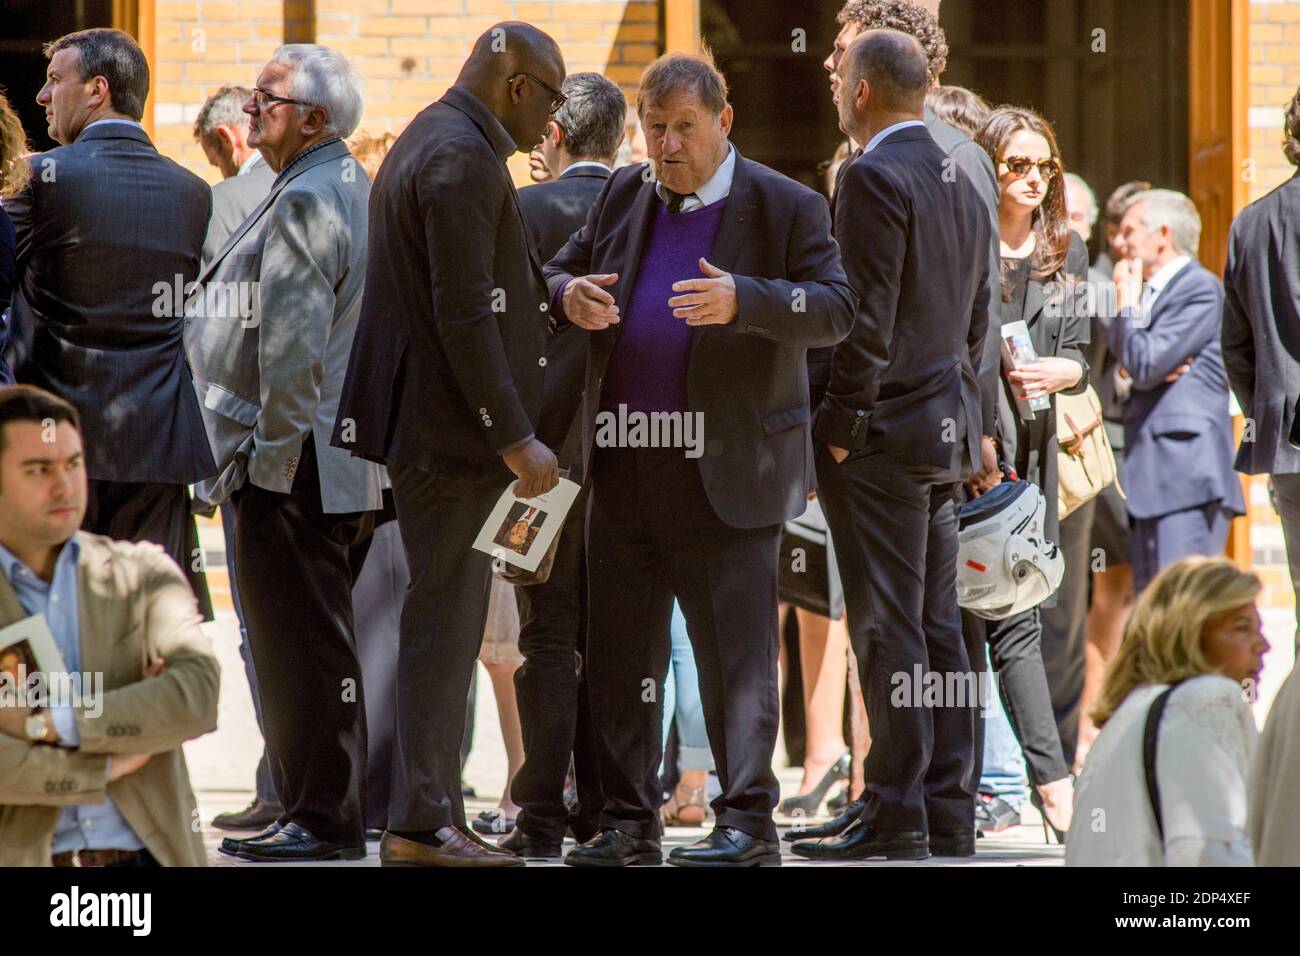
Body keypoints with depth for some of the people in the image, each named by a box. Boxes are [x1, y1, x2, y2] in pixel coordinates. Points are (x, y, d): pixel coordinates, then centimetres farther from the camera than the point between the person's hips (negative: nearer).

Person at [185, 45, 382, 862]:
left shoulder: (304, 203, -15)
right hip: (354, 461, 11)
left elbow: (291, 344, -22)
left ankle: (320, 820, -4)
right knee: (318, 644, 15)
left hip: (297, 468, -11)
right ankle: (336, 809, 20)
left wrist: (272, 453, -17)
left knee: (301, 645, -6)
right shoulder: (360, 193, 18)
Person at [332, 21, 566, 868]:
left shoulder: (429, 144, 17)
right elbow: (464, 314, -21)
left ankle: (430, 813, 16)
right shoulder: (462, 161, -16)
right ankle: (423, 823, -5)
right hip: (453, 426, -11)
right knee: (446, 619, -7)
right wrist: (515, 439, -20)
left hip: (434, 429, 11)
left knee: (445, 623, 12)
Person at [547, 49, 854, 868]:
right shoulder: (625, 196, 12)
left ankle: (748, 822, 1)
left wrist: (743, 301, -26)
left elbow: (836, 309, -10)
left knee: (737, 651, -3)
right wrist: (568, 297, -6)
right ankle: (628, 819, 15)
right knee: (619, 651, 8)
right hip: (624, 471, 5)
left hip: (728, 473, -5)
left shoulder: (786, 207, -3)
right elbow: (553, 277, 19)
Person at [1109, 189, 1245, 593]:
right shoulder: (1152, 293, 24)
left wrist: (1128, 303, -1)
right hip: (1154, 481, 10)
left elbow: (1144, 366, -14)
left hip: (1188, 479, -10)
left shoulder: (1201, 289, -6)